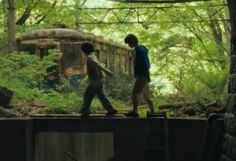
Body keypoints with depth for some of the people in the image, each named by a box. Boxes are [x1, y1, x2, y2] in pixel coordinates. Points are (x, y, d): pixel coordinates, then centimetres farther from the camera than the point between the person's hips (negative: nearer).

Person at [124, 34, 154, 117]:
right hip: (140, 76, 10)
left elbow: (146, 63, -18)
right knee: (146, 96, 9)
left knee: (134, 93, -14)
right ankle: (152, 112, 11)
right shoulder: (136, 50, 18)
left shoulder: (140, 50, -12)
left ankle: (134, 111, -16)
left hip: (142, 76, -10)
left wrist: (147, 76, -21)